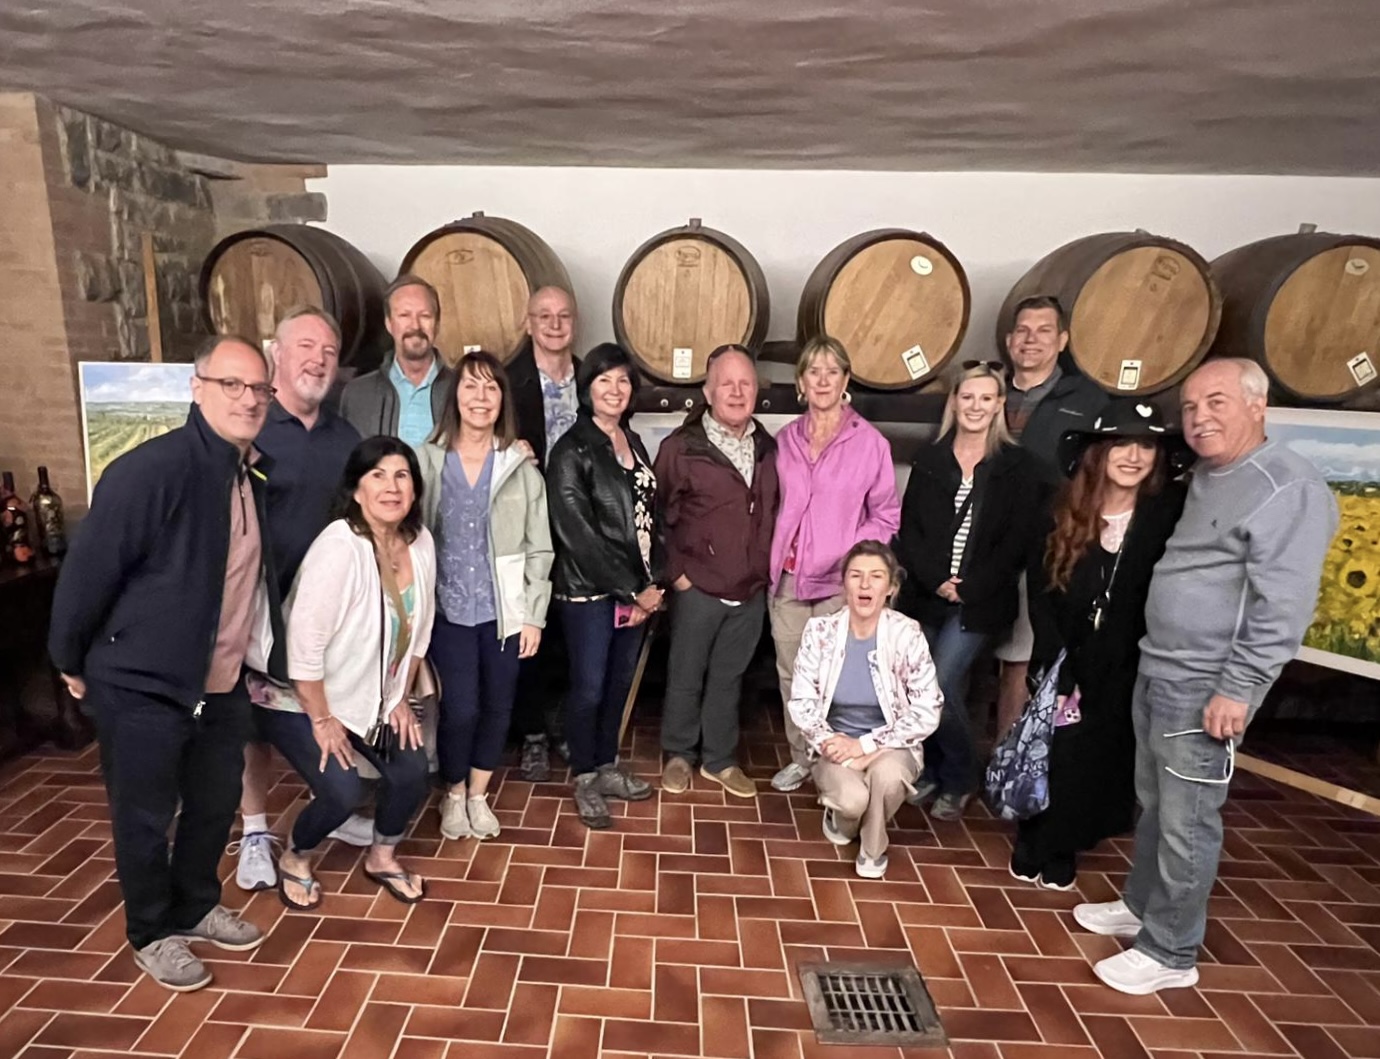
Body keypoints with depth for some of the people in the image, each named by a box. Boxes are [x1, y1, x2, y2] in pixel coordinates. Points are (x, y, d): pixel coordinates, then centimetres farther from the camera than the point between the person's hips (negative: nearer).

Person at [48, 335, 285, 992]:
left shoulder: (254, 475, 1)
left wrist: (266, 662, 14)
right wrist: (72, 662, -5)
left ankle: (196, 907, 43)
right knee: (145, 819, 12)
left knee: (217, 803, 20)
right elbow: (88, 569, -16)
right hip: (142, 685, -7)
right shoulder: (149, 470, -23)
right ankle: (151, 934, 34)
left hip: (222, 684, 7)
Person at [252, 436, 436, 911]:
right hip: (296, 699, -6)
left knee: (412, 773, -3)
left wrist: (401, 699, 5)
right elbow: (305, 642, -28)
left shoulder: (420, 542, -9)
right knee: (341, 792, -15)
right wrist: (322, 719, -19)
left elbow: (418, 628, 3)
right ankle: (293, 860, 19)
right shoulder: (339, 546, -30)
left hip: (372, 696, 6)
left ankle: (382, 858, 26)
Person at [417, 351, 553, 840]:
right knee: (460, 708, -2)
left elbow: (539, 548, 1)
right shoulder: (428, 460, -1)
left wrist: (534, 615, -3)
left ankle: (478, 793, 34)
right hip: (449, 609, -1)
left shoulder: (522, 467, 0)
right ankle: (454, 793, 26)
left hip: (505, 610, 1)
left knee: (498, 706, 10)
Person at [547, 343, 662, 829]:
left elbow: (650, 516, 10)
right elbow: (578, 535, -16)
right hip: (589, 591, -6)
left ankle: (607, 766, 33)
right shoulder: (571, 452, -11)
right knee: (589, 687, 4)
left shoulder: (634, 443, 11)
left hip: (636, 589, 6)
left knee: (620, 682, 16)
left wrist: (652, 583, -2)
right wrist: (633, 590, -13)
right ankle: (585, 780, 23)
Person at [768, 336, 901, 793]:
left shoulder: (870, 442, -5)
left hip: (839, 583, -3)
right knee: (791, 673, 11)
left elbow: (887, 515, 0)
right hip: (785, 579, 4)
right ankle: (801, 757, 28)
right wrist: (772, 559, 4)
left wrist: (851, 557, -10)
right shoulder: (785, 440, 6)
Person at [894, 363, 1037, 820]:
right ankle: (928, 771, 28)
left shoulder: (1016, 465, 0)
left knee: (941, 685, -11)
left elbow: (1018, 540, -4)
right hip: (925, 595, 3)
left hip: (980, 602, -3)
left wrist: (968, 589, -11)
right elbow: (907, 530, 3)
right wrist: (936, 580, -11)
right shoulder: (929, 459, 7)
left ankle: (958, 781, 13)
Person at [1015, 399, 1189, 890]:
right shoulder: (1065, 511, -5)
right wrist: (1057, 664, -12)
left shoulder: (1170, 515, -9)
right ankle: (1031, 846, 30)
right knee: (1049, 755, 6)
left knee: (1096, 764, 10)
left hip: (1126, 672, 0)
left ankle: (1059, 851, 33)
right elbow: (1040, 593, -5)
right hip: (1065, 661, 1)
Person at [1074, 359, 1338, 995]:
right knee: (1152, 804, 20)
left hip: (1206, 689, -9)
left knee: (1186, 822, 2)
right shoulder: (1203, 478, 14)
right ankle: (1140, 906, 37)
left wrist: (1238, 688, -22)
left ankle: (1170, 953, 17)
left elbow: (1282, 607, -21)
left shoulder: (1288, 489, -15)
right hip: (1156, 672, 9)